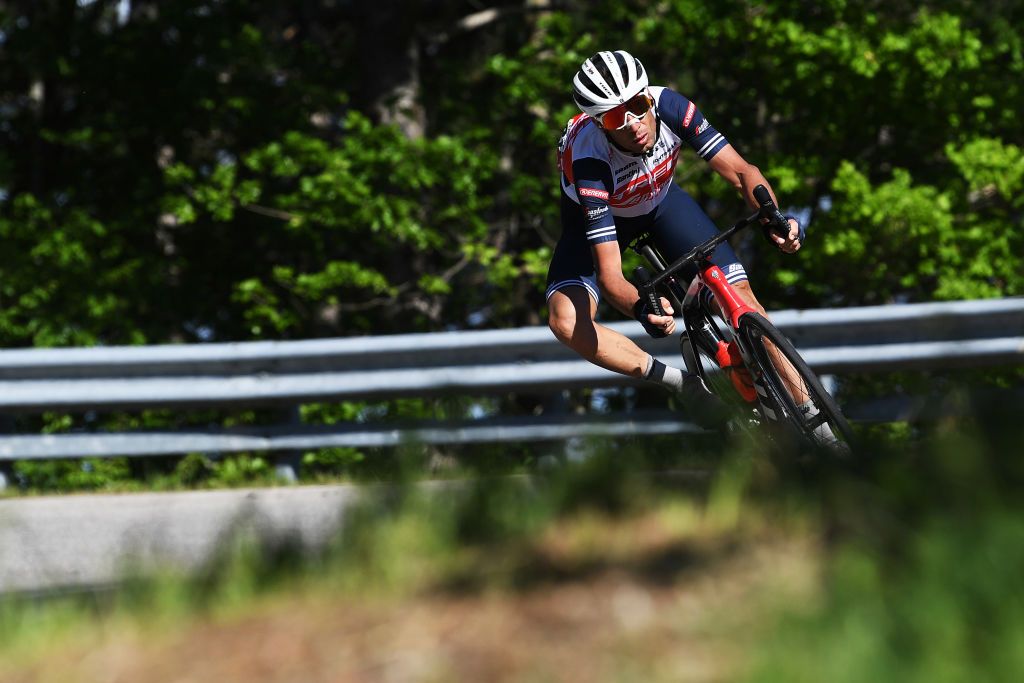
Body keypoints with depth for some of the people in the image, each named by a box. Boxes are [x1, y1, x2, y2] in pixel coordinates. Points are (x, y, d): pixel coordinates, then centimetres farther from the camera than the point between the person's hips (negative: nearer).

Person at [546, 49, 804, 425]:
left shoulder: (669, 106, -34)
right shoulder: (589, 159, -41)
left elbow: (741, 171, -28)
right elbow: (609, 275, -42)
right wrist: (640, 309, -63)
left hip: (661, 199, 3)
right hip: (598, 215, -2)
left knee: (740, 293, -12)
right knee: (566, 320, -27)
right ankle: (683, 384, -12)